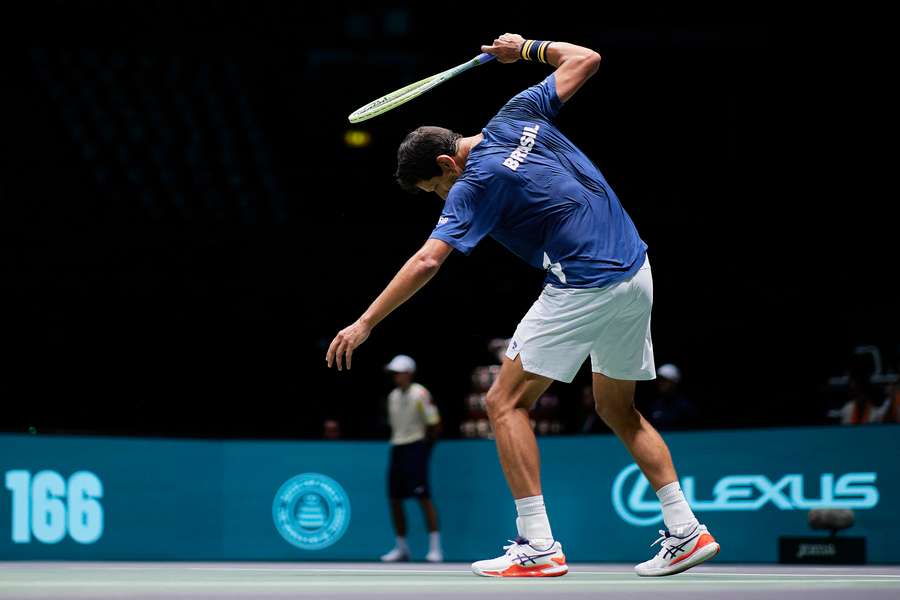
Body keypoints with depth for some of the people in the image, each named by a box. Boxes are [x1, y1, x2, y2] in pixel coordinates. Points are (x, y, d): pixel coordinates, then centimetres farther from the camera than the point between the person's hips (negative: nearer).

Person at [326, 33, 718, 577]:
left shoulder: (475, 184, -11)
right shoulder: (518, 115, 7)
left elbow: (428, 261, -18)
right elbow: (585, 59, 17)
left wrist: (366, 322, -14)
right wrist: (527, 47, 30)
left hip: (584, 286, -9)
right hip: (636, 274, 9)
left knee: (506, 402, -2)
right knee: (618, 409, 22)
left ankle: (539, 547, -8)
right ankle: (686, 532, 17)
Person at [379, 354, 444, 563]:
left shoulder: (420, 394, -9)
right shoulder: (393, 397, 12)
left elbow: (434, 424, -8)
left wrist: (424, 447, -2)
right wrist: (398, 445, 11)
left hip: (416, 447, -7)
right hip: (397, 448, 7)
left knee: (424, 497, -13)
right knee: (394, 499, 5)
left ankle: (435, 547, -12)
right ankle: (401, 548, 14)